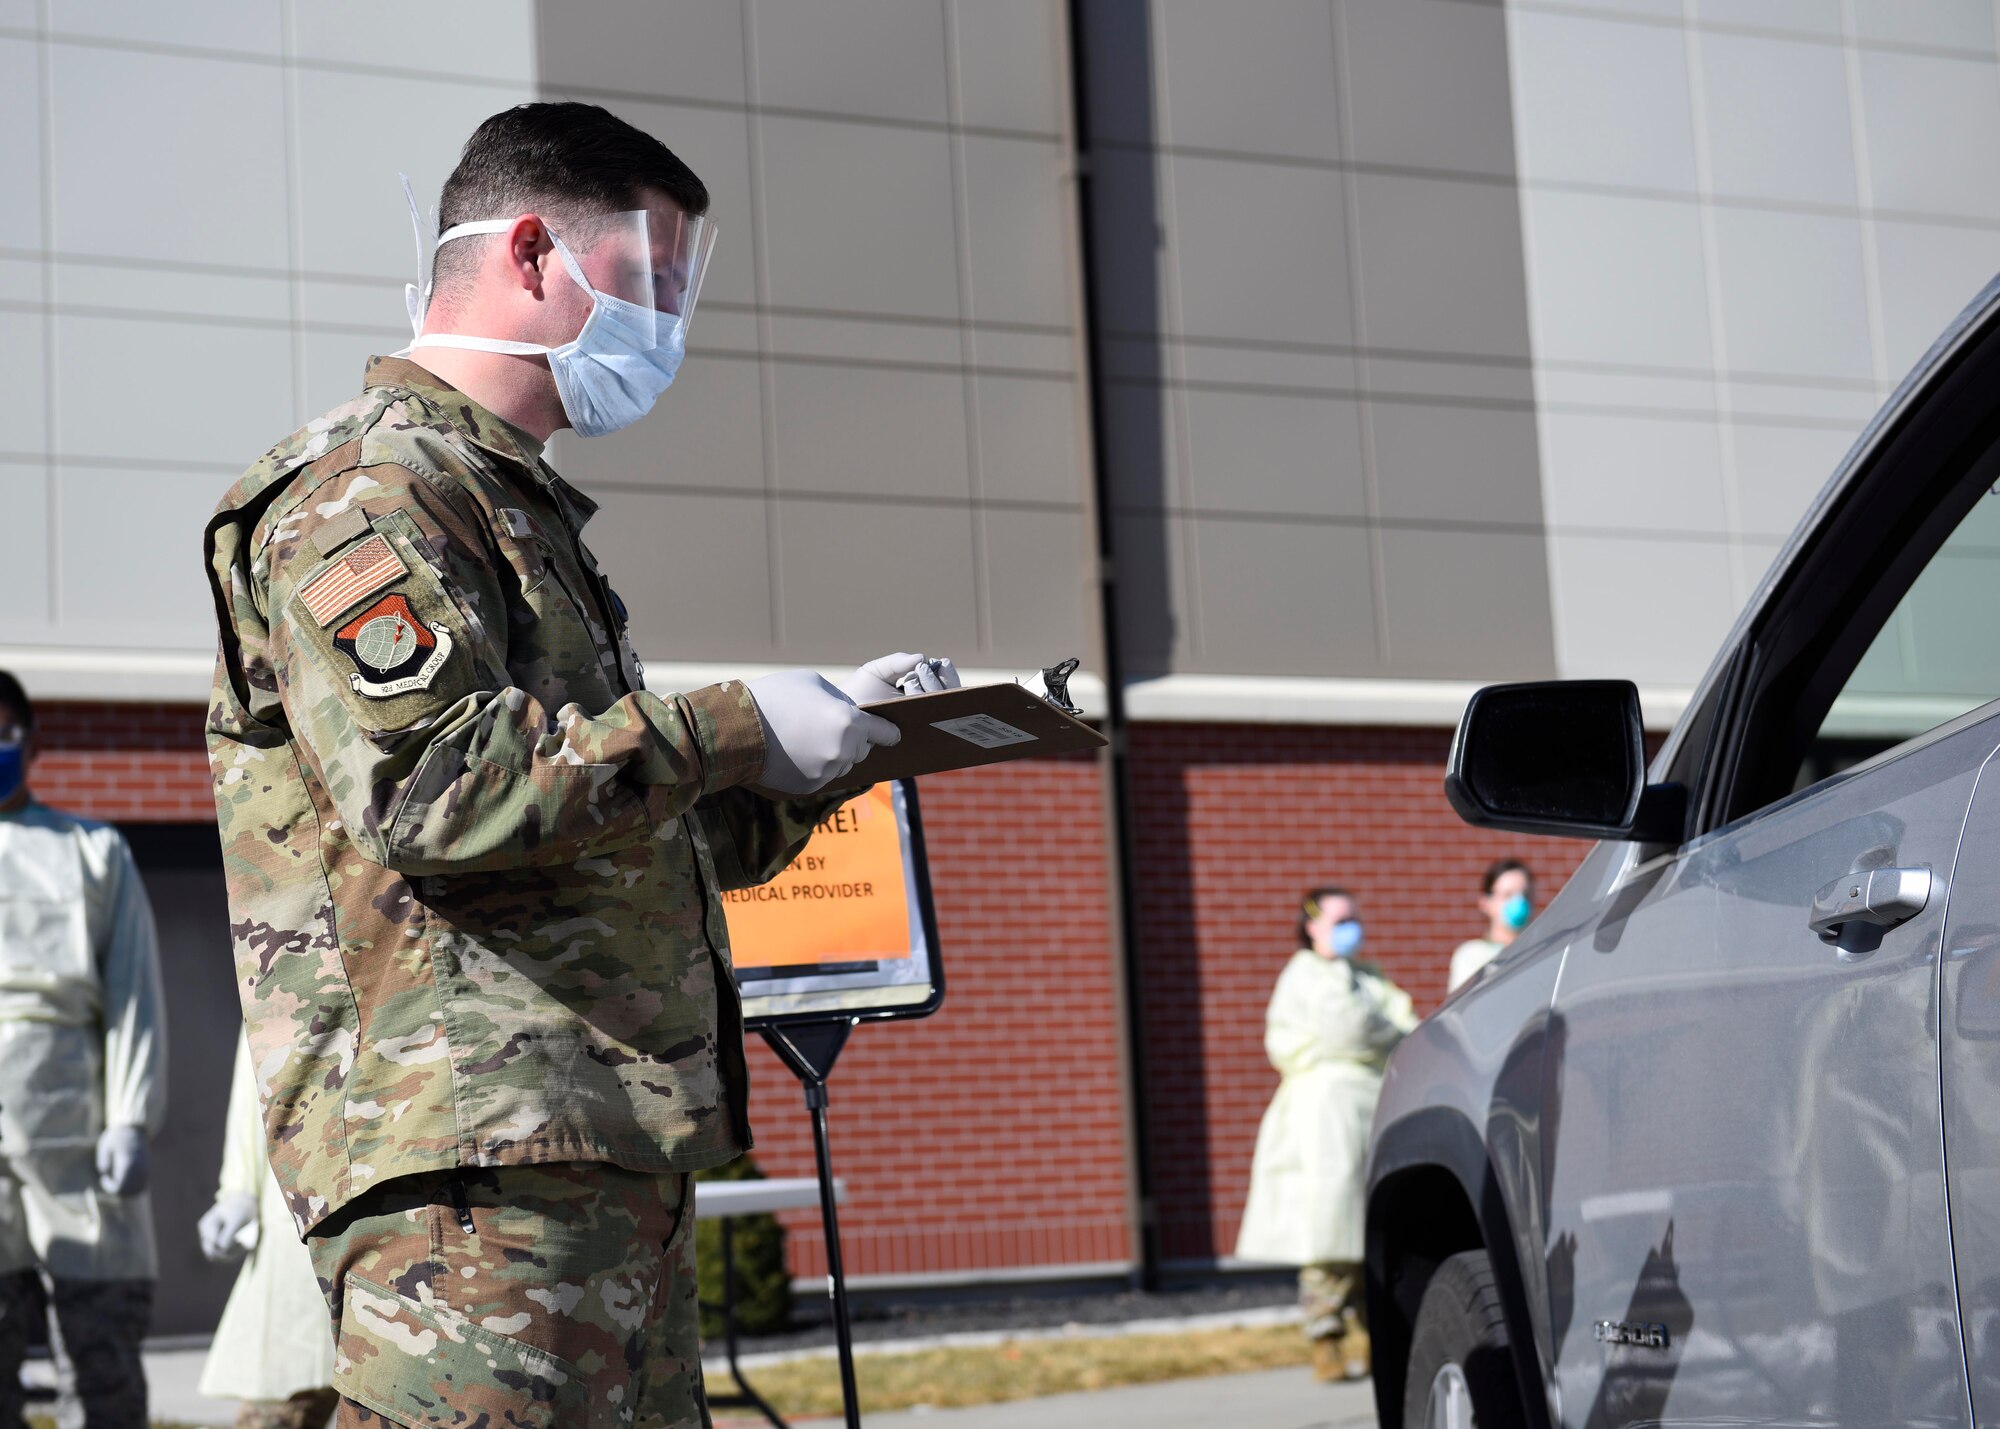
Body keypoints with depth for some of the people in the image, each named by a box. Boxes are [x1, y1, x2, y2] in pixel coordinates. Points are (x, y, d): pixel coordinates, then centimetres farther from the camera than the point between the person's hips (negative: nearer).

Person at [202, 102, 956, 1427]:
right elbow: (427, 783, -22)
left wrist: (834, 737, 16)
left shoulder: (524, 508, 27)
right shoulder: (364, 486, -6)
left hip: (615, 1164, 10)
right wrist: (733, 727, -15)